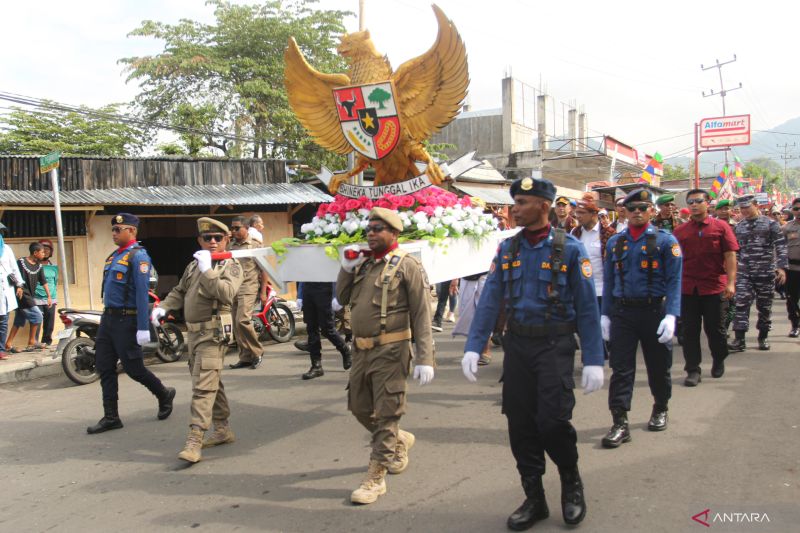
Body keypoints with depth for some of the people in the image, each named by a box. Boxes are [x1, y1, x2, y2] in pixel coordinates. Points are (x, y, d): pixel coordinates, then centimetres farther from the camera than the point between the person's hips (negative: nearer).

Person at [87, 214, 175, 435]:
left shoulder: (138, 256, -13)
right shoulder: (114, 255, 14)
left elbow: (142, 293, -19)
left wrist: (143, 328, -23)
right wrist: (106, 316, 18)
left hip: (126, 320, -9)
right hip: (108, 318, 9)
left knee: (133, 367, 0)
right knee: (104, 368, 7)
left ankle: (164, 395, 24)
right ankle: (111, 417, 15)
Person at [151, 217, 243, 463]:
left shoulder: (232, 266, -5)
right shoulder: (193, 265, 18)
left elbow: (226, 294, -22)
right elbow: (179, 292, 24)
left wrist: (207, 271, -22)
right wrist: (163, 307, 7)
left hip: (213, 333, -8)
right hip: (194, 332, 8)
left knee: (203, 386, -12)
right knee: (211, 383, 15)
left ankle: (194, 441, -13)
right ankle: (223, 430, 27)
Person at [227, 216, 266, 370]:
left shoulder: (255, 246, 1)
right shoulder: (230, 246, 13)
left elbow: (263, 270, 0)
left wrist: (263, 292, -5)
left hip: (248, 289, -6)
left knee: (242, 320, -20)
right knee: (236, 325, 6)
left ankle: (257, 351, -4)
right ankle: (245, 357, 15)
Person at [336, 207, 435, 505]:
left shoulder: (407, 265, -8)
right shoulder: (362, 263, 13)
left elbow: (422, 315, -12)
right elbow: (342, 299, 17)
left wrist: (424, 358, -18)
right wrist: (346, 268, 2)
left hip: (390, 350, -7)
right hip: (361, 349, 8)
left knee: (386, 414, 0)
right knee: (359, 408, 18)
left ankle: (376, 478, 11)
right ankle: (400, 441, 41)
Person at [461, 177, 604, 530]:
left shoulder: (569, 249, -6)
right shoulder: (507, 249, 5)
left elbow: (587, 307, -6)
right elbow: (490, 300, 2)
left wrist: (593, 360, -9)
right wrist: (472, 347, -5)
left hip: (555, 345, -4)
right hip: (517, 344, 4)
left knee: (552, 420, -9)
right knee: (520, 424, 7)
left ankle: (571, 482, 23)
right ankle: (534, 499, 25)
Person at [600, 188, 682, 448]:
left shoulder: (665, 240, -2)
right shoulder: (614, 243, 8)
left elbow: (674, 281, -8)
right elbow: (608, 281, 9)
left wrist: (671, 315, -18)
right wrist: (605, 315, 5)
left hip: (654, 312, -2)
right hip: (622, 313, 2)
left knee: (658, 366, 13)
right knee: (621, 369, -2)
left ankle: (660, 410, 37)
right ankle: (620, 424, 1)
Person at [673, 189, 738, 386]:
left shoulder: (721, 227, 1)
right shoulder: (680, 231, 5)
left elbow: (730, 256, -3)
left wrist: (731, 282, -11)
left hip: (715, 287, -1)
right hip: (687, 288, 2)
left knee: (715, 329, 10)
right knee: (690, 331, 4)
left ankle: (719, 361, 35)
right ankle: (693, 370, 12)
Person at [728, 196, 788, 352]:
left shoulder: (770, 224, 0)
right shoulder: (738, 227, 10)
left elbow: (781, 246, -4)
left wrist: (782, 267, -14)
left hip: (766, 272, -2)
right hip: (744, 273, 2)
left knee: (765, 306, 6)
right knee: (741, 305, -8)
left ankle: (763, 338, 20)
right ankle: (739, 340, -9)